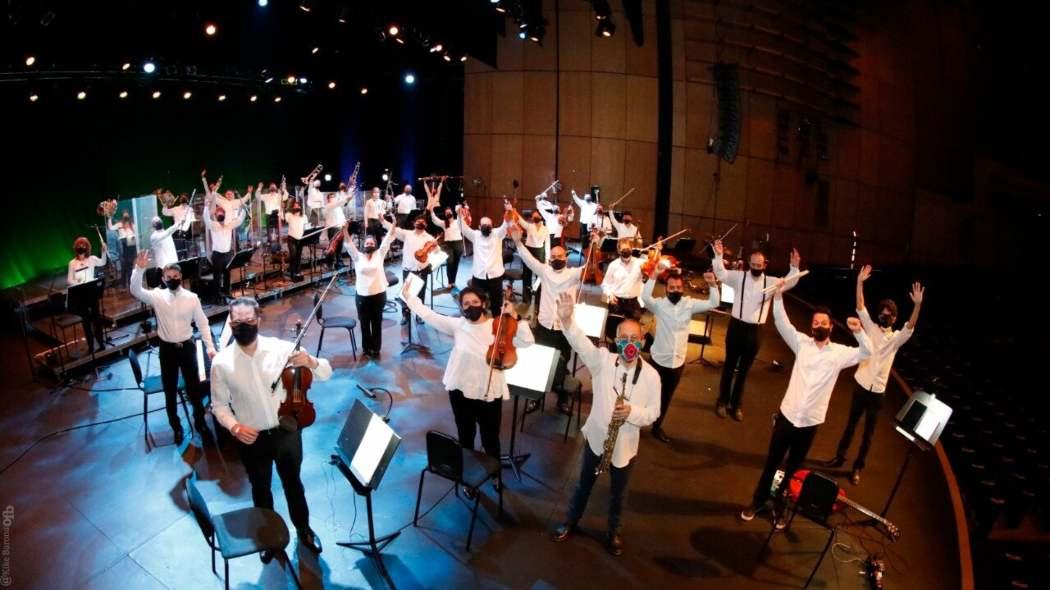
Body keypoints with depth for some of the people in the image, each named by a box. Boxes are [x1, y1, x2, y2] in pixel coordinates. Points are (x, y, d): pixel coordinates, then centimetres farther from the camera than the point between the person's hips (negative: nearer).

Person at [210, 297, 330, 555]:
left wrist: (311, 362, -35)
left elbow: (326, 373, -13)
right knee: (260, 490, 22)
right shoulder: (221, 362, -14)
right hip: (252, 438, 0)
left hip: (287, 431, 0)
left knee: (293, 484, 21)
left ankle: (303, 529, 46)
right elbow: (219, 404, -2)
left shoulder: (281, 348, -17)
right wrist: (233, 426, -20)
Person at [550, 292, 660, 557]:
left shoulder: (651, 375, -13)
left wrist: (632, 412, -28)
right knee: (585, 483, 21)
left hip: (626, 444, 0)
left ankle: (615, 532, 44)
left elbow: (653, 412, -7)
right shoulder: (603, 361, -15)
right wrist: (567, 321, -51)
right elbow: (581, 343, -32)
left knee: (618, 492, 20)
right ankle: (570, 521, 45)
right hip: (596, 436, 0)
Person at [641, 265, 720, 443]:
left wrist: (713, 284, -24)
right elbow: (645, 296, -29)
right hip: (658, 359, -3)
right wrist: (655, 274, -36)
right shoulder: (659, 304, -10)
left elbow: (713, 303, -7)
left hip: (678, 361, 3)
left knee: (666, 397, 17)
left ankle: (657, 426, 35)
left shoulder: (690, 304, -2)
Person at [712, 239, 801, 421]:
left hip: (755, 330, 1)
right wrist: (718, 256, -31)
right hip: (736, 326, -1)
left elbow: (789, 282, -11)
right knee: (729, 366, 11)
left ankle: (737, 404, 28)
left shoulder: (771, 282, 0)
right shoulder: (739, 277, -4)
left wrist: (794, 267, -29)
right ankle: (722, 401, 25)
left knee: (744, 369, 14)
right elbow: (721, 274, -15)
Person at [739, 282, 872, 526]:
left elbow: (867, 352, -10)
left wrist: (858, 331, -29)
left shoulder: (840, 352, -2)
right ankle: (758, 501, 30)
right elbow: (783, 324, -11)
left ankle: (779, 506, 32)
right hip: (787, 414, 0)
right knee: (772, 462, 13)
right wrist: (778, 296, -26)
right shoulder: (802, 343, -1)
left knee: (792, 468, 14)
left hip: (810, 422, 0)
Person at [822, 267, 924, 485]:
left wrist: (917, 305, -36)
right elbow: (860, 308, -7)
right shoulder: (871, 328, 1)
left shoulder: (896, 338, -2)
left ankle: (858, 467, 19)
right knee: (851, 424, 15)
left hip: (878, 390, -1)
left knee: (868, 431, 8)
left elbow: (910, 327, -21)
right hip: (861, 384, 1)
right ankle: (840, 457, 28)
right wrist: (860, 283, -19)